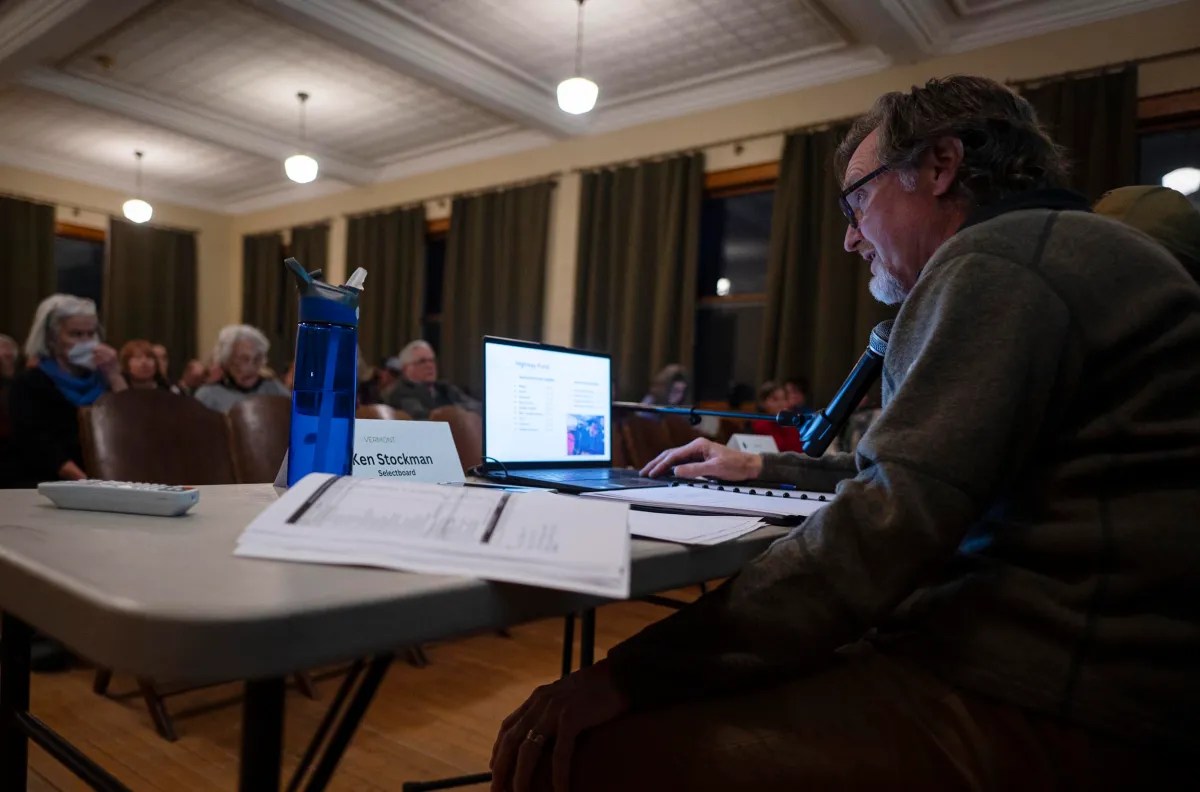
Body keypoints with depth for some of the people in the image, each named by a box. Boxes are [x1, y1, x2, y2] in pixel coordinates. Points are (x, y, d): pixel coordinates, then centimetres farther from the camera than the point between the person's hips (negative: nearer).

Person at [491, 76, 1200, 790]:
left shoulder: (1002, 257, -12)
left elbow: (884, 530, -24)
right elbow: (916, 474, 31)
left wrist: (635, 673, -20)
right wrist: (767, 468, 33)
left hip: (1037, 711, -11)